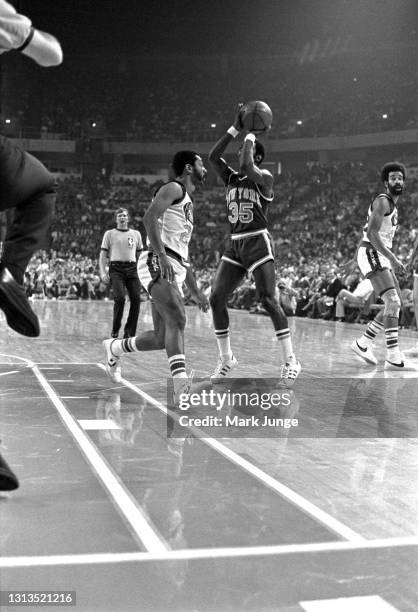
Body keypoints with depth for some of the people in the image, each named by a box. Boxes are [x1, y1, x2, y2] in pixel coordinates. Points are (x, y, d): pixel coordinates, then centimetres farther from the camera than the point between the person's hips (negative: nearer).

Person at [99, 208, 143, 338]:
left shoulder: (136, 234, 19)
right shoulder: (109, 234, 12)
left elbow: (140, 255, 24)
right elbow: (103, 255, 8)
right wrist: (103, 272, -4)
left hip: (132, 268, 3)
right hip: (116, 268, -3)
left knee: (136, 299, -11)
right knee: (120, 298, -19)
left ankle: (130, 332, -2)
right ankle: (115, 330, -3)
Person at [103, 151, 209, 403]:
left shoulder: (188, 202, 30)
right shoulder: (173, 188, 1)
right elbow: (149, 217, -17)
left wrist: (196, 291, 28)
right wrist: (162, 255, -28)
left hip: (174, 270, 10)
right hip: (157, 263, -9)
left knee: (161, 338, 7)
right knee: (177, 319, -27)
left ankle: (115, 348, 32)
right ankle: (182, 384, -35)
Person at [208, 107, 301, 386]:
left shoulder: (265, 178, -4)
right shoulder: (231, 178, 13)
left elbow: (247, 165, -24)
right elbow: (213, 156, 0)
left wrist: (251, 134, -10)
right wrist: (235, 128, -1)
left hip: (258, 242, -6)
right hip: (235, 245, 7)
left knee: (269, 299, -15)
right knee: (216, 298, -2)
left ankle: (291, 361, -8)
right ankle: (226, 358, 11)